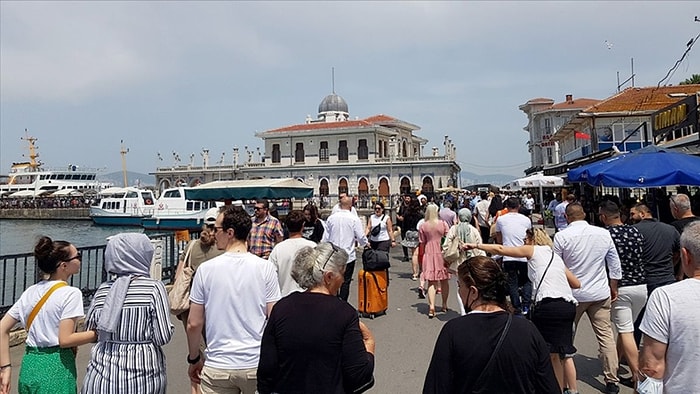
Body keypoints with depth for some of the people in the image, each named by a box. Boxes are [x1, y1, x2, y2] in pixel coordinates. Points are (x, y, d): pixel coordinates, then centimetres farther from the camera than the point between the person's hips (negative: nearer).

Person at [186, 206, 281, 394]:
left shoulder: (206, 269, -8)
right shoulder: (265, 268, -8)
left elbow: (194, 324, -3)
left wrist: (194, 359, 13)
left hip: (217, 368, -1)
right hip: (257, 364, 1)